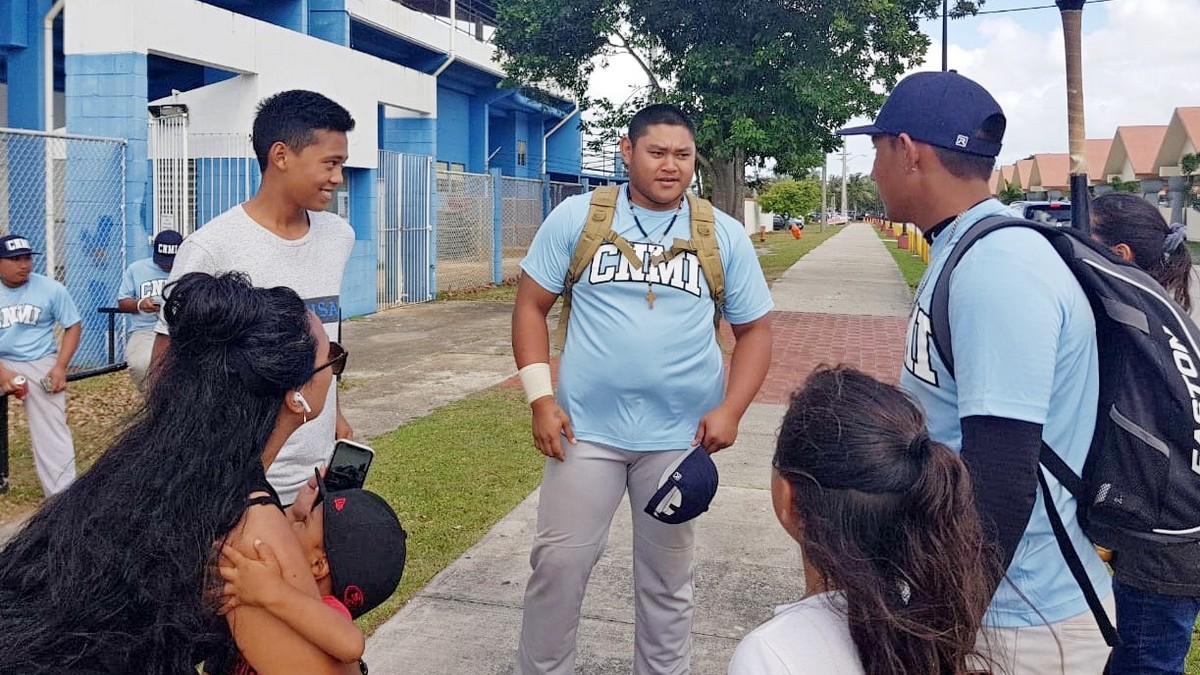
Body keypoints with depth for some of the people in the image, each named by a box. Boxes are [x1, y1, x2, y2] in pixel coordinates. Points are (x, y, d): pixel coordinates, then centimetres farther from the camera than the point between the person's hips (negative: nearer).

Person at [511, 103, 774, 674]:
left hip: (681, 436, 1)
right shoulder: (576, 217, -1)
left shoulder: (724, 235, 2)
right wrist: (540, 398, -7)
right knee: (558, 564, 5)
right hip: (586, 428, 0)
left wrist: (730, 409, -7)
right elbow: (531, 305, 2)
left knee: (667, 578, 14)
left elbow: (754, 329, 7)